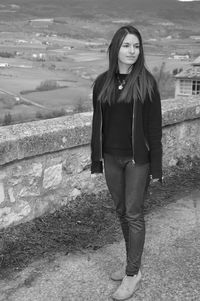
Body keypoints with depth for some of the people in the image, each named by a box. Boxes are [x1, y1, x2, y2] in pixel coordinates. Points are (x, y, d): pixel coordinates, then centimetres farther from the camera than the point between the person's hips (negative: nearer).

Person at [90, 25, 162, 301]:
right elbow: (97, 123, 7)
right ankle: (133, 264, 31)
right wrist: (96, 161, 7)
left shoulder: (146, 82, -8)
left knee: (134, 214, 2)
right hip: (111, 158, 4)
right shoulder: (102, 82, 3)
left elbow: (154, 126, -7)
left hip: (137, 158, -4)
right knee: (122, 211, 14)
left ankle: (133, 273, 16)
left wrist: (156, 166, -9)